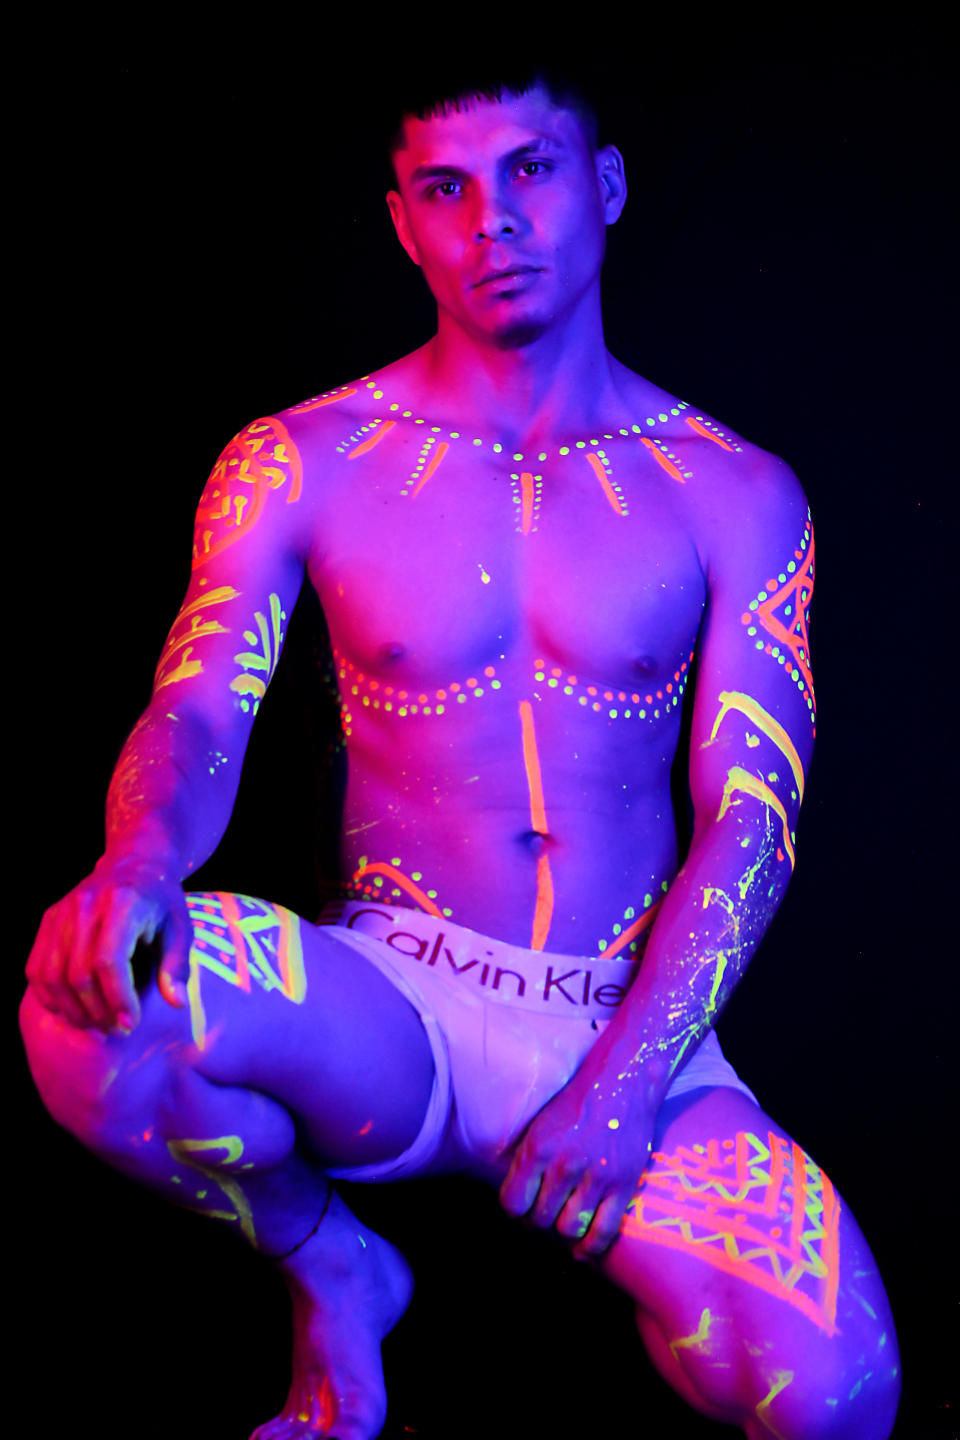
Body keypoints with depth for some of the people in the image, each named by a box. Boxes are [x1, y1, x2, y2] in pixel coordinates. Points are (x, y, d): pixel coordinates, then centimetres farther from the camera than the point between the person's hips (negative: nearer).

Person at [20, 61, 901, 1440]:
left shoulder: (736, 495, 3)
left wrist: (626, 1077, -16)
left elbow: (752, 816, -3)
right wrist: (139, 865, -32)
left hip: (636, 1031, 0)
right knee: (90, 999, -33)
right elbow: (197, 716, -7)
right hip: (396, 1014, 0)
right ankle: (334, 1274, 0)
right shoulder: (299, 466, 3)